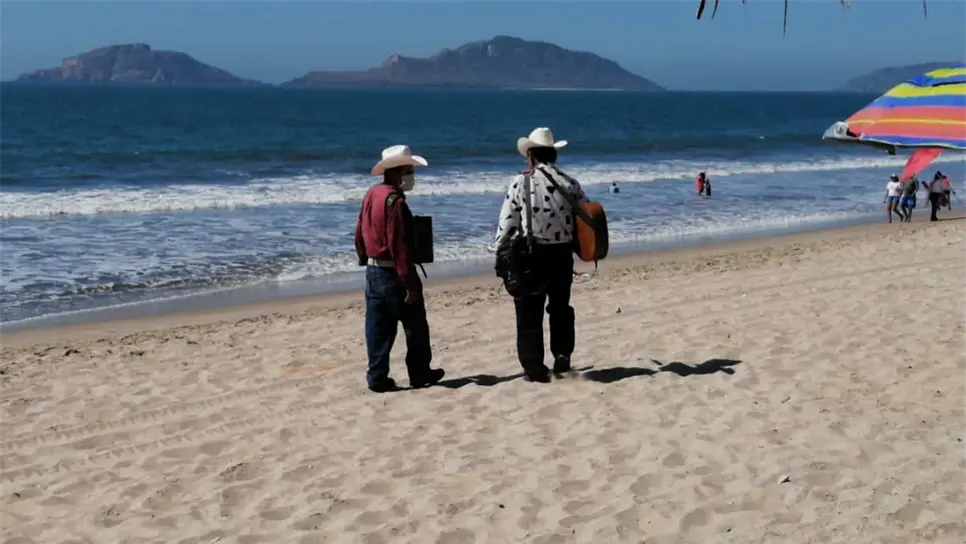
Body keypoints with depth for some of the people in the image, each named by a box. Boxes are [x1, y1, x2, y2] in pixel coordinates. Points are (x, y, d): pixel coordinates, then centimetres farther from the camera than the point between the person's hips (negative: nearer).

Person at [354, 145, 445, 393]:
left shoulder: (371, 195, 7)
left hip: (373, 272, 8)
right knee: (416, 327, 7)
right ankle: (420, 374, 16)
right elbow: (399, 246, -23)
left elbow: (360, 234, 14)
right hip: (392, 274, -8)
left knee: (378, 329, 10)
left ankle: (377, 377, 11)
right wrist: (410, 283, -21)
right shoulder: (395, 201, -19)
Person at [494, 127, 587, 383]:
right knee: (560, 307, 21)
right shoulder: (568, 183, 1)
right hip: (562, 254, 4)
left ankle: (534, 367, 4)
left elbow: (507, 224, -11)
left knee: (530, 313, 5)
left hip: (532, 255, -4)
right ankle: (562, 357, 28)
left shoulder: (521, 183, -10)